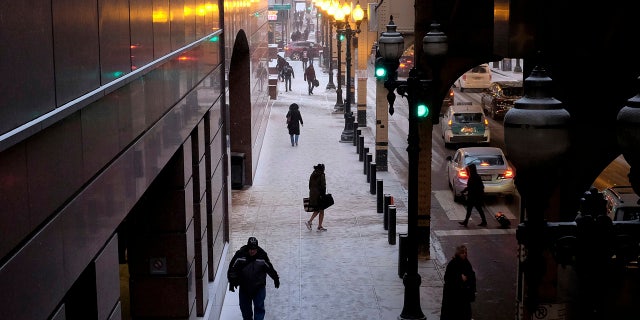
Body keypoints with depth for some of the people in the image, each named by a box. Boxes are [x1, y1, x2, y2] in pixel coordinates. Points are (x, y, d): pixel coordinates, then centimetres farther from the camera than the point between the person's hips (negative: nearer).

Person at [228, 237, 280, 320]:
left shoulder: (262, 255, -11)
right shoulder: (240, 254, -13)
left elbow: (270, 268, 5)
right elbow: (232, 268, -2)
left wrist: (276, 278, 14)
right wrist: (232, 281, -6)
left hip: (259, 287, -1)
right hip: (244, 287, 1)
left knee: (259, 307, -4)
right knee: (245, 307, 12)